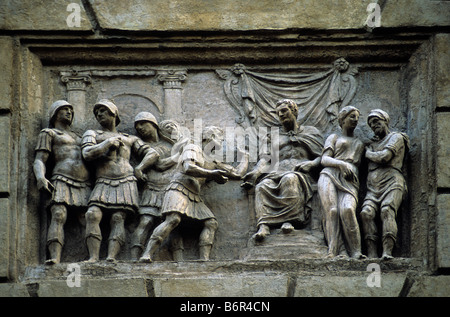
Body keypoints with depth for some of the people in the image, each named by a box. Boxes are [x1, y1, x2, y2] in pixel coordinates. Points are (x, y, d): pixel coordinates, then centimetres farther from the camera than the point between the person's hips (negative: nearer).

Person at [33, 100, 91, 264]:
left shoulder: (78, 138, 35)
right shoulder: (48, 134, 17)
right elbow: (39, 160, 4)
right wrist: (40, 177, -17)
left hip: (84, 185, 5)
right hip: (62, 181, -5)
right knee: (58, 216, -26)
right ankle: (55, 258, -39)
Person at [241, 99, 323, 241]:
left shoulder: (311, 132, 25)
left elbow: (322, 156, 15)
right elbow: (266, 159, 20)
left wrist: (312, 163, -7)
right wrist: (254, 174, 0)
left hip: (299, 174, -2)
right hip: (276, 174, 2)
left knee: (290, 180, -41)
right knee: (262, 186, -34)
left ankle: (289, 220, -49)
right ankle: (263, 226, -51)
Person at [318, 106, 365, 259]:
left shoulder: (359, 143, 34)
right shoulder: (334, 137, 23)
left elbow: (358, 164, 32)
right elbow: (324, 159, 8)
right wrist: (341, 164, -9)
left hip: (349, 180, 1)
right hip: (330, 176, -1)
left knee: (347, 210, -29)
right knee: (332, 211, -24)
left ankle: (356, 251, -32)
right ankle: (339, 251, -32)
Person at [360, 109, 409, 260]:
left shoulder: (396, 137, 11)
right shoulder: (373, 144, 33)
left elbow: (384, 157, -3)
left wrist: (368, 153, 12)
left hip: (391, 182, -5)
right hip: (373, 188, 5)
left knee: (387, 211, -30)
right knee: (366, 213, -22)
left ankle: (387, 252, -40)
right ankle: (371, 253, -30)